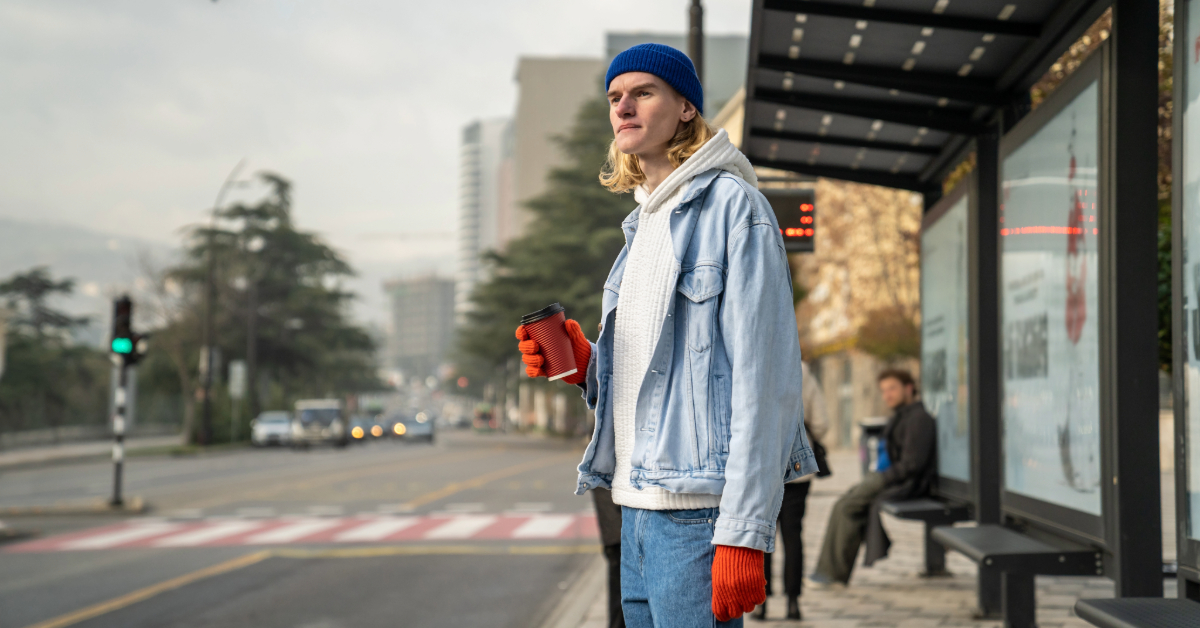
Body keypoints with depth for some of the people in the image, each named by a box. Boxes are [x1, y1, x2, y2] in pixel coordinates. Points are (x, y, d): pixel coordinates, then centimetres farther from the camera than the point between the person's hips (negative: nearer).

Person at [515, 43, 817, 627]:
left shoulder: (732, 206, -7)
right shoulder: (642, 225, 19)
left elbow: (764, 377, -15)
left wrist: (743, 533, -21)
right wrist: (583, 365, 3)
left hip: (698, 512, -8)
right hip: (637, 510, 8)